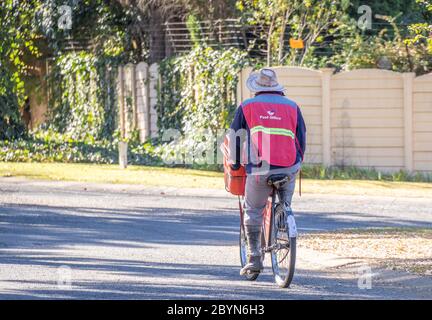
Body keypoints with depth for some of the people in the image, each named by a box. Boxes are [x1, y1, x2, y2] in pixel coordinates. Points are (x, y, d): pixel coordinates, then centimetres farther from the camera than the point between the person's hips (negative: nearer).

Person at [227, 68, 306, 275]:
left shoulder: (247, 107, 7)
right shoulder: (292, 107, 11)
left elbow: (235, 138, 11)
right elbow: (301, 138, 16)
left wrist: (235, 164, 24)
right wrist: (298, 162, 30)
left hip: (259, 170, -2)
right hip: (288, 168, 2)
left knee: (253, 210, 13)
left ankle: (254, 258, 8)